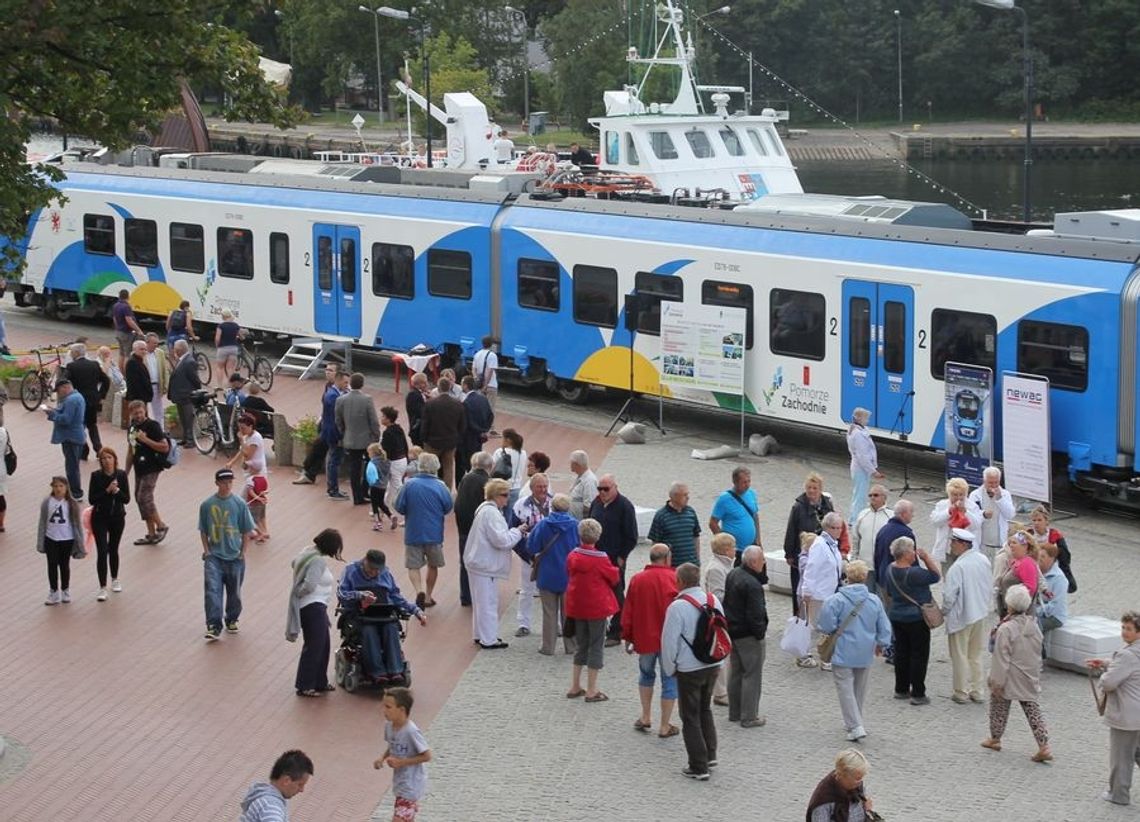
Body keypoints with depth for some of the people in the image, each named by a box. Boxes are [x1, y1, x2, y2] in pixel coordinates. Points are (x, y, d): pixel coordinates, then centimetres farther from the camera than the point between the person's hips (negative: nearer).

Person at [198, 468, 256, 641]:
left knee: (234, 592, 12)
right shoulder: (207, 504, -2)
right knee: (212, 590, -13)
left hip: (234, 557, 0)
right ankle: (213, 626, -14)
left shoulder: (239, 504, -5)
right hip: (214, 556, 0)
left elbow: (247, 531, 1)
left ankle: (232, 620, 33)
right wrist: (206, 550, -2)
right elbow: (203, 531, 7)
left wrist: (243, 553, -3)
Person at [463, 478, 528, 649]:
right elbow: (501, 540, -24)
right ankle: (488, 639, 2)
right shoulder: (491, 513, -21)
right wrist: (517, 531, -11)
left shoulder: (485, 509, 13)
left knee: (482, 601, 18)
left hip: (479, 562, 11)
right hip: (485, 564, -11)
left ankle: (481, 634, 27)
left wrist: (515, 532, 6)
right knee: (488, 602, -3)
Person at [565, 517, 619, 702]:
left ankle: (574, 687, 20)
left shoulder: (572, 556, -4)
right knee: (596, 647, 4)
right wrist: (614, 569, 15)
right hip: (597, 606, -5)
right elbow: (614, 578, -5)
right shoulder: (600, 558, -17)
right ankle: (591, 691, 4)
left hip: (576, 606, 5)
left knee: (581, 646, 18)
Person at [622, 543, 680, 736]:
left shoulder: (637, 580, -2)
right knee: (670, 681, 7)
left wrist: (627, 638, 13)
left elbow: (628, 612, 3)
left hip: (645, 638, 3)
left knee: (646, 674, 25)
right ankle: (665, 726, 10)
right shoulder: (674, 580, -11)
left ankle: (645, 717, 24)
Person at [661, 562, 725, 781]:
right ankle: (710, 755, 27)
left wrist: (669, 668, 0)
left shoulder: (678, 607, -19)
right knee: (705, 710, 24)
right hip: (713, 665, 6)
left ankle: (699, 767, 6)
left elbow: (669, 641, -15)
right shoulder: (714, 601, 0)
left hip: (689, 669, -6)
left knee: (691, 717, 5)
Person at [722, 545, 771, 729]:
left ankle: (734, 712, 28)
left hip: (733, 630, 9)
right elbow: (755, 615, -24)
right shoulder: (751, 585, -25)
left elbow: (763, 580, 14)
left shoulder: (732, 575, 4)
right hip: (748, 636, -9)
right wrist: (760, 633, -11)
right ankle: (749, 717, 3)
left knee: (735, 673, 18)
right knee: (752, 675, 0)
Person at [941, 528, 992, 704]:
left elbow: (949, 596, -21)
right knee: (976, 655, 18)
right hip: (981, 615, 7)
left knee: (960, 656, 7)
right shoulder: (983, 560, -1)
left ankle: (961, 693, 14)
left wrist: (944, 611, -2)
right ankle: (976, 691, 22)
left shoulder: (957, 567, -24)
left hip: (960, 617, -7)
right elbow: (990, 588, 8)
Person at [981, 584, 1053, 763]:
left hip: (1010, 679, -5)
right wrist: (1036, 675, 19)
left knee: (999, 707, 16)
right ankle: (1044, 746, -1)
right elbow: (1038, 652, 7)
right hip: (1030, 678, 5)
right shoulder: (1033, 625, -3)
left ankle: (995, 739, 33)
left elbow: (1002, 659, -20)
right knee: (1032, 708, 8)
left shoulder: (1005, 629, -24)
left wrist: (997, 682, -12)